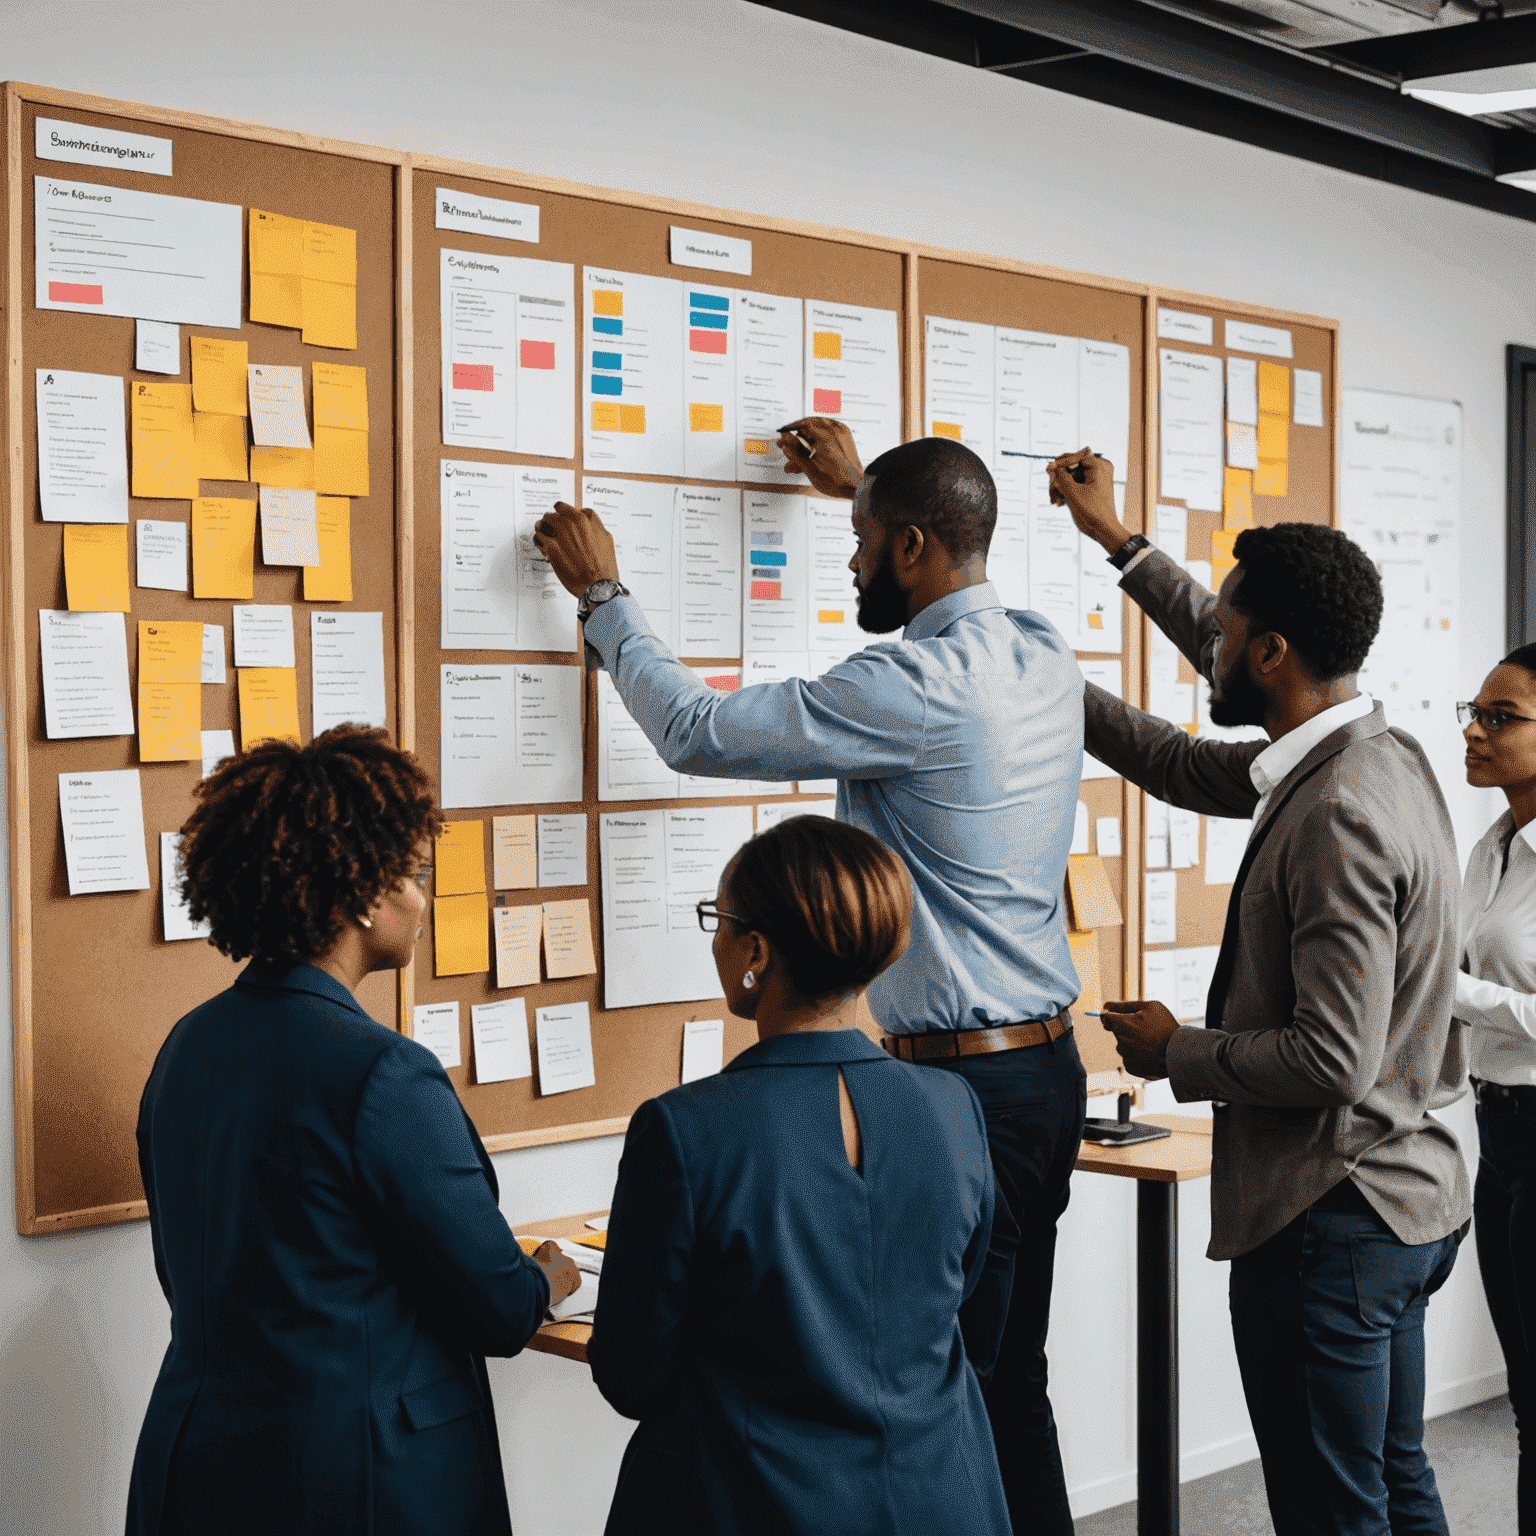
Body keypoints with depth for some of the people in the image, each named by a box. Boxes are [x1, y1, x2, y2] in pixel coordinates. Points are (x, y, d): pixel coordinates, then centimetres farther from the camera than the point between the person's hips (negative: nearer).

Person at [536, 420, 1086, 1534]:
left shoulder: (912, 689, -19)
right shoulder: (1045, 657, 7)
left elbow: (697, 732, -11)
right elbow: (950, 602, 33)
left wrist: (603, 594, 4)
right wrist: (865, 486, 41)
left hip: (963, 1079, -9)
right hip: (1051, 1065, 9)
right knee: (1013, 1378, 17)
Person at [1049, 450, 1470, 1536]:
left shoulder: (1340, 818, -25)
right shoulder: (1379, 754, 5)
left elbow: (1332, 1060, -27)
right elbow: (1190, 768, 22)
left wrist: (1176, 1054, -10)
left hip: (1334, 1219, -10)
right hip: (1408, 1200, 10)